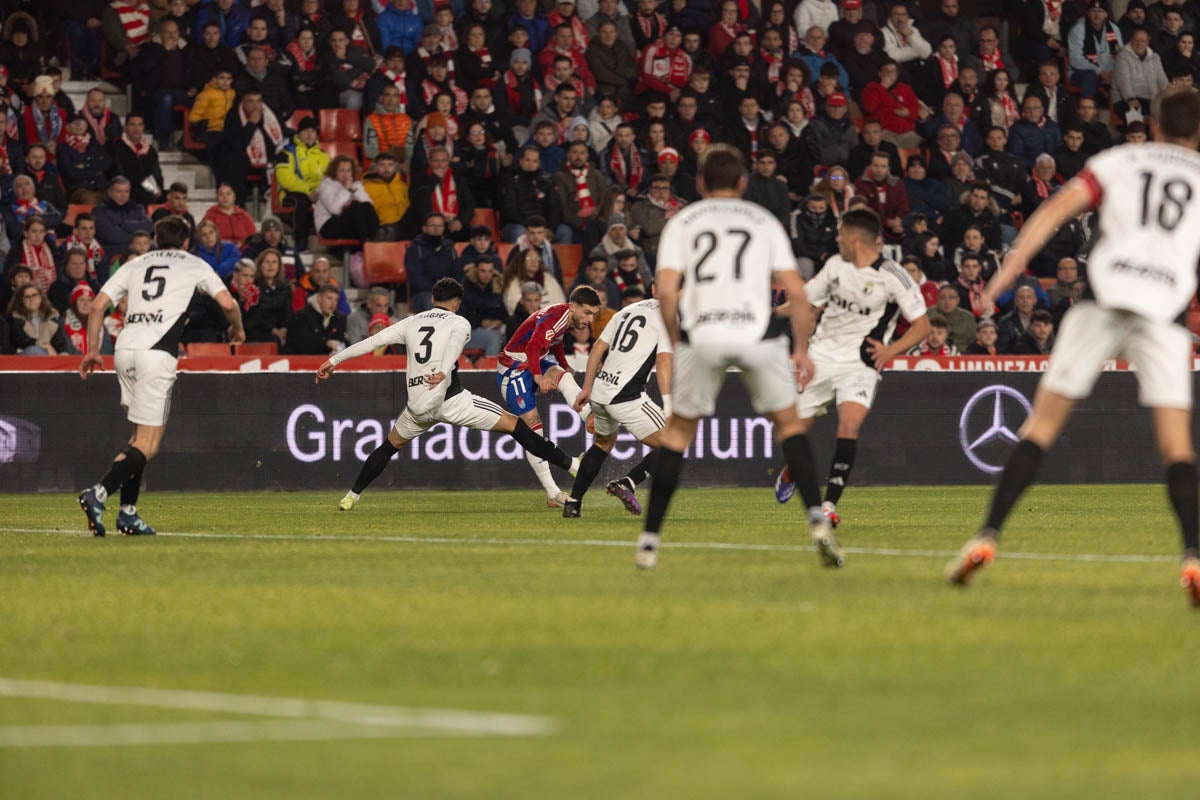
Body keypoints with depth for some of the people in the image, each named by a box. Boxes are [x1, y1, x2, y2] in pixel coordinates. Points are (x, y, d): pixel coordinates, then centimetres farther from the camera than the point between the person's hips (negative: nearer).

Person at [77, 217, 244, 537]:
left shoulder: (136, 264, 22)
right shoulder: (195, 265, 14)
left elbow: (98, 305, 14)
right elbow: (227, 303, 5)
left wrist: (92, 350, 20)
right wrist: (237, 330, 25)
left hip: (125, 348, 5)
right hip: (157, 352, -5)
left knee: (141, 436, 16)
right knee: (147, 445, -7)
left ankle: (128, 513, 8)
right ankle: (98, 493, -27)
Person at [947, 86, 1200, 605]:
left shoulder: (1118, 162, 17)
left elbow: (1056, 210, 3)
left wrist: (1009, 268, -3)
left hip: (1104, 298, 0)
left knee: (1042, 425, 5)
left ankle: (987, 537, -4)